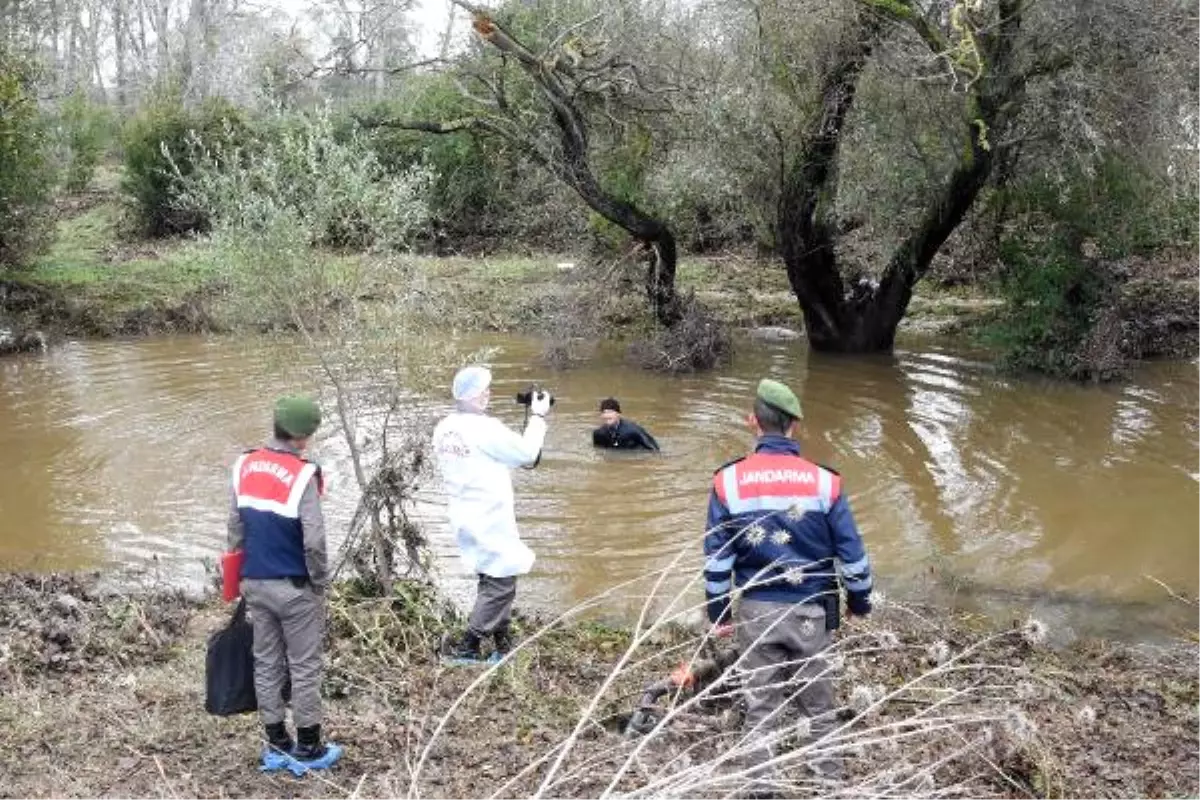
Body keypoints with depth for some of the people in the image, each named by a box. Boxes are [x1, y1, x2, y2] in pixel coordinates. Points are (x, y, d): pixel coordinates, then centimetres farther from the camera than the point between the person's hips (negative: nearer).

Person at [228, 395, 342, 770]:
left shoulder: (244, 466, 1)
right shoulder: (302, 474, -19)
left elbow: (235, 528, 7)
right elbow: (314, 541, -20)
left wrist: (244, 574, 16)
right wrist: (320, 583, -6)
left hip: (255, 584, 6)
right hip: (295, 587, -6)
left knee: (266, 662, 15)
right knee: (304, 667, 6)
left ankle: (277, 744, 25)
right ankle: (309, 748, 16)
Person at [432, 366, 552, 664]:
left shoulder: (444, 428, 4)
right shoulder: (485, 429, -21)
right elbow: (527, 453, -12)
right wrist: (538, 417, 1)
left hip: (464, 515, 9)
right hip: (490, 519, -9)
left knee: (492, 580, 18)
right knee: (500, 584, 1)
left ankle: (504, 648, 25)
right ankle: (465, 650, 2)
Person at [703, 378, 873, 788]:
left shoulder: (728, 481, -8)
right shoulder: (824, 481, -9)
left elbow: (716, 559, -3)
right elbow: (851, 553, -3)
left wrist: (719, 614, 9)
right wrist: (860, 602, 14)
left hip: (756, 612, 0)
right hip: (811, 611, 0)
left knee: (761, 706, 12)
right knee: (818, 704, 17)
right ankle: (828, 777, 29)